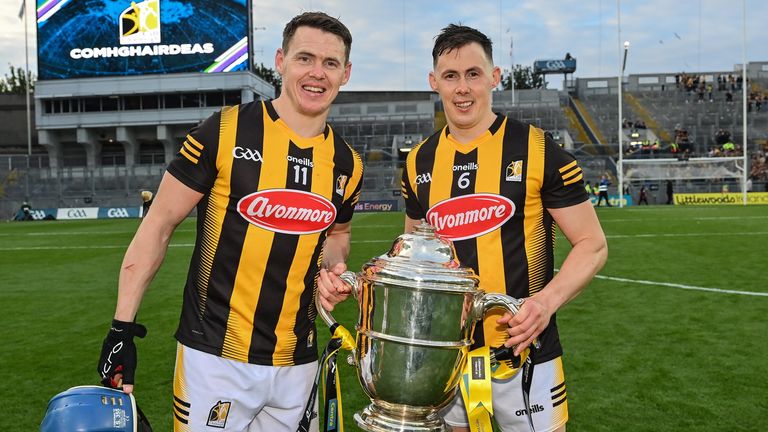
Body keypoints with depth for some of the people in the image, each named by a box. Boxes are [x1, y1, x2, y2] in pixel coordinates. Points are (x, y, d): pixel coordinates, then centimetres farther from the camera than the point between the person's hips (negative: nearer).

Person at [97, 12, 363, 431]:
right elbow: (159, 224, -6)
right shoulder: (225, 132, -10)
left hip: (296, 361, 5)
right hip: (215, 354, -4)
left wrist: (333, 263, 0)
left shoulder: (346, 164, 4)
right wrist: (122, 327, -8)